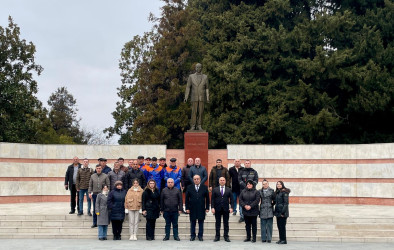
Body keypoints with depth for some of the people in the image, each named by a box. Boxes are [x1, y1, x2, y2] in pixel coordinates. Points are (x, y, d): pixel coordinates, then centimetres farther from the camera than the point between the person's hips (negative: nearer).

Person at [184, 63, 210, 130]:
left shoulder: (205, 77, 3)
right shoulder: (191, 76, 1)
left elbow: (207, 88, 5)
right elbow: (188, 87, 1)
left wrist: (207, 98, -3)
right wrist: (186, 97, -6)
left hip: (202, 97, 1)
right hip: (194, 97, -1)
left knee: (200, 112, 0)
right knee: (194, 112, -5)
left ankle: (199, 126, 7)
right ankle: (193, 126, 0)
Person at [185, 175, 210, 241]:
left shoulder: (204, 187, 4)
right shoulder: (190, 188, 5)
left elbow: (207, 198, 4)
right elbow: (187, 199, 5)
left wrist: (207, 208, -1)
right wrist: (187, 208, -2)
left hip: (201, 208, 0)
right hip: (192, 208, 0)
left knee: (201, 223, 4)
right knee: (192, 223, 6)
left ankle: (200, 236, 12)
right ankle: (192, 236, 15)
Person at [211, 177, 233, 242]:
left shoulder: (229, 190, 7)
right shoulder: (215, 189, 6)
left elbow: (231, 199, 5)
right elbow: (212, 199, 3)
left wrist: (231, 207, -6)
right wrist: (213, 208, -7)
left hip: (226, 209, 0)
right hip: (217, 209, 0)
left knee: (226, 223, 4)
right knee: (217, 223, 4)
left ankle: (226, 236, 9)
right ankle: (217, 236, 10)